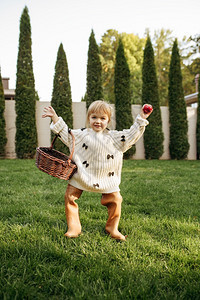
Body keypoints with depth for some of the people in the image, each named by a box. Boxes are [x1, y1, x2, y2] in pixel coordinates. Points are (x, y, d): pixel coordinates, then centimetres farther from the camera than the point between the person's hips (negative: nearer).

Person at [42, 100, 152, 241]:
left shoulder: (114, 137, 3)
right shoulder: (81, 134, 1)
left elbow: (131, 135, 3)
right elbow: (65, 133, 6)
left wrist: (141, 119, -3)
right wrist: (55, 118, 0)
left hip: (107, 178, 1)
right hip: (82, 176, 0)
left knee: (115, 200, 2)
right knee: (70, 197, -4)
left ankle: (112, 228, 24)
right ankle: (74, 228, 11)